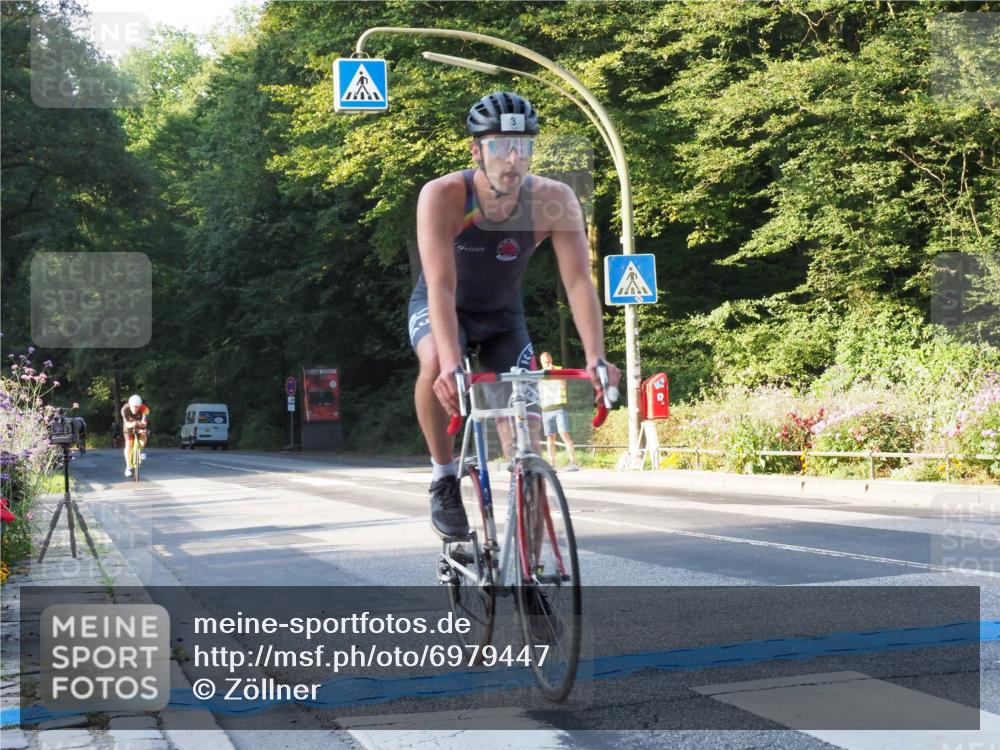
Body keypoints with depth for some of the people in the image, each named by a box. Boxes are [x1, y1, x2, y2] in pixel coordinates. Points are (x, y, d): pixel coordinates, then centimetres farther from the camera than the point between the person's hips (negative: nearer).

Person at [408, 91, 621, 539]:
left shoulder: (554, 200, -25)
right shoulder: (442, 196, -31)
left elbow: (578, 281, -30)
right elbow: (441, 286, -39)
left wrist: (595, 359, -42)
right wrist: (451, 365, -52)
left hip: (502, 315, 3)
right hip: (438, 309, -2)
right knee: (436, 367, -34)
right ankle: (444, 478, -13)